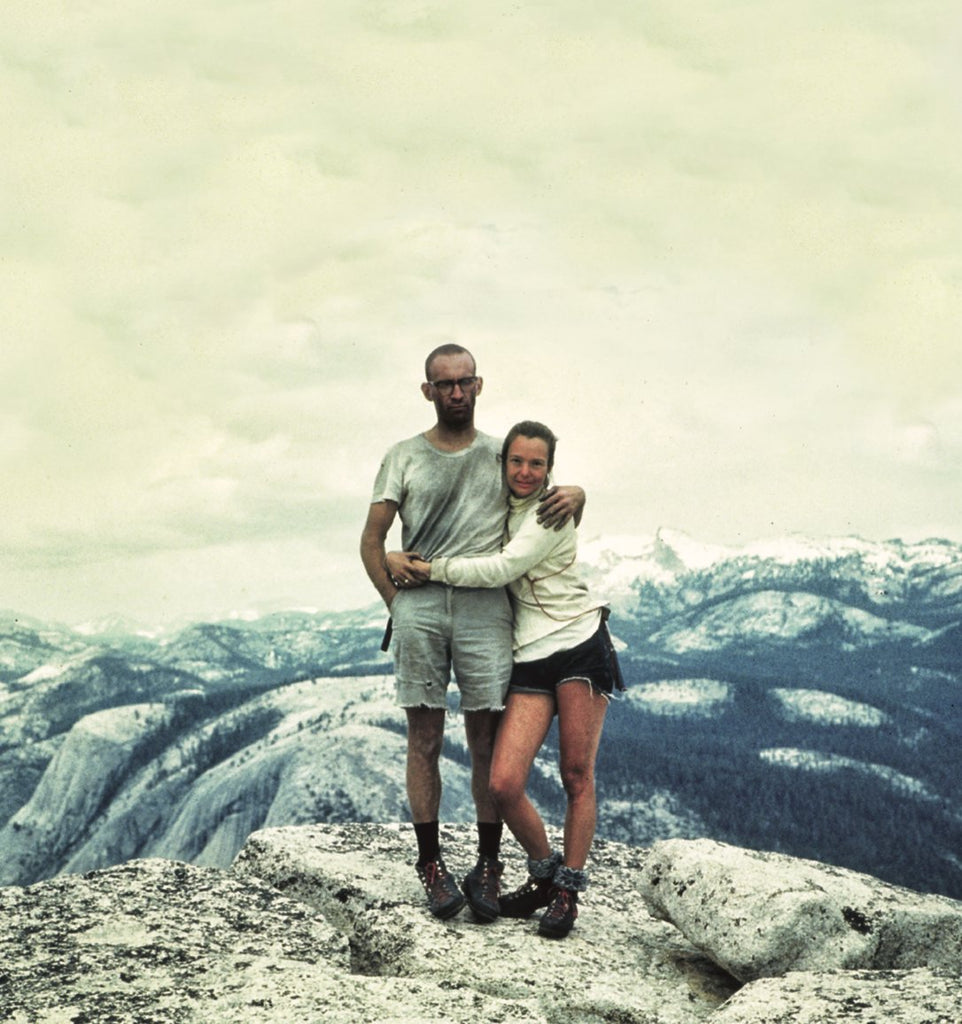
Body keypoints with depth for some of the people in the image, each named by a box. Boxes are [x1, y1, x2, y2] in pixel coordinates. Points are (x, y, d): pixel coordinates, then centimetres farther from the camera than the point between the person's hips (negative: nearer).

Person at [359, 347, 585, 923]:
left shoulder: (503, 455, 15)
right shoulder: (404, 458, 13)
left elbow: (554, 502, 23)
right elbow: (371, 540, 10)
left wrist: (574, 496, -2)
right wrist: (396, 601, -1)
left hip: (485, 606, 0)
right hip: (420, 608, 0)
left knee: (487, 741, -1)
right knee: (425, 738, 0)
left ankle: (489, 866, 6)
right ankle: (431, 863, 6)